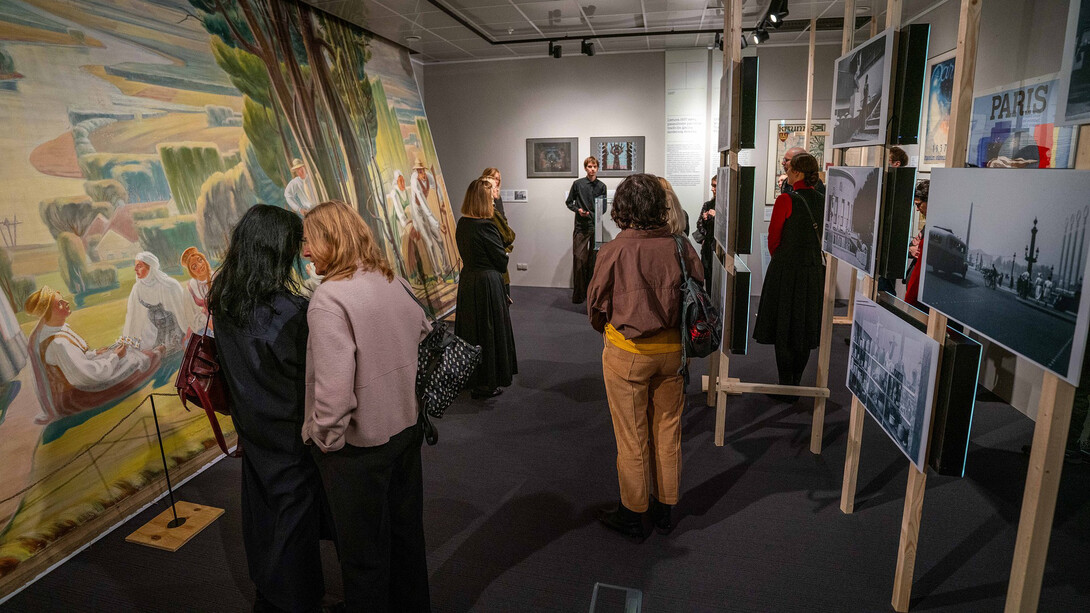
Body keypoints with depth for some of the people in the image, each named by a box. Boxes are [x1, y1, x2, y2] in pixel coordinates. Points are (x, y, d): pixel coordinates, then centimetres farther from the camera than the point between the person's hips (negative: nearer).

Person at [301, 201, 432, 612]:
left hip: (359, 447, -7)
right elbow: (427, 341, 10)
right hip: (407, 428, 7)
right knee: (406, 530, 25)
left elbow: (334, 391, -27)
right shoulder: (395, 282, -2)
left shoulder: (329, 298, -23)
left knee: (363, 551, 15)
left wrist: (322, 437, -10)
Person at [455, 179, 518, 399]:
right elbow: (501, 259, -12)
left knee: (470, 328, 18)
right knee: (488, 330, 4)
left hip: (467, 280, 8)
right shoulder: (485, 226, -20)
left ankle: (469, 376, 34)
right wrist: (504, 255, 8)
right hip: (487, 283, -8)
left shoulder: (462, 224, 3)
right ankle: (485, 384, 15)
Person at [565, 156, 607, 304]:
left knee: (594, 260, 6)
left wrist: (591, 214, -9)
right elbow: (569, 202, 10)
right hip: (581, 227, -2)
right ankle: (578, 294, 2)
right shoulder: (577, 184, 2)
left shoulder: (601, 186, 7)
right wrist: (578, 210, -9)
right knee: (579, 259, -5)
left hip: (596, 226, 2)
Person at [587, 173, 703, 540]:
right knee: (668, 430, 18)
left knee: (631, 436, 11)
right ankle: (664, 508, 34)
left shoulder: (613, 251, -16)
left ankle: (632, 514, 27)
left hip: (627, 352, -3)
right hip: (672, 349, 4)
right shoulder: (680, 247, -8)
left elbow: (595, 307, -5)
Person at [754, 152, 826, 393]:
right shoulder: (822, 201, 4)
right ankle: (796, 385, 20)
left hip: (786, 270, -5)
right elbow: (825, 236, 12)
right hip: (814, 271, 6)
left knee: (783, 330, 3)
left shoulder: (786, 200, -12)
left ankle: (785, 386, 7)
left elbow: (774, 237, -5)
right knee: (805, 331, 12)